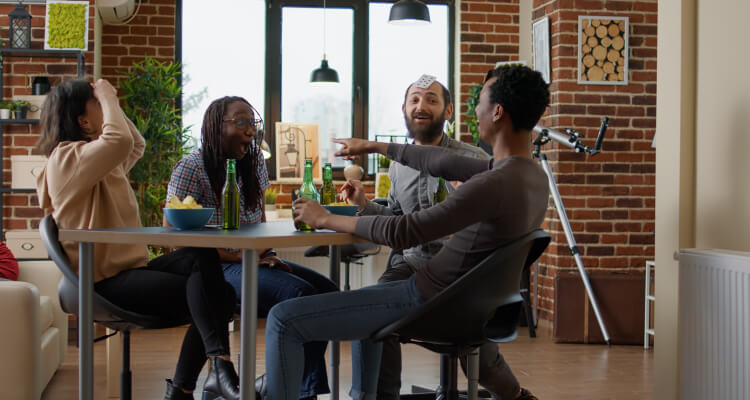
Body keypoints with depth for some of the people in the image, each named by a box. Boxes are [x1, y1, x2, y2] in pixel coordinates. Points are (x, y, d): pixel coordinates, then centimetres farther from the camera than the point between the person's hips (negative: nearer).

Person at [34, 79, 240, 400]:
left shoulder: (105, 160, 18)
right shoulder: (67, 157, -11)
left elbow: (136, 145, 36)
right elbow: (121, 140, -29)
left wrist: (110, 102, 22)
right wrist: (109, 98, -12)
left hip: (132, 267, 9)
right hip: (107, 280, -9)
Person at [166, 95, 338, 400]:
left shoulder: (254, 163, 11)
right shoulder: (191, 168, -9)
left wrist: (267, 255, -1)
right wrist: (237, 257, -18)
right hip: (216, 267, -8)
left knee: (327, 289, -10)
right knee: (300, 293, -27)